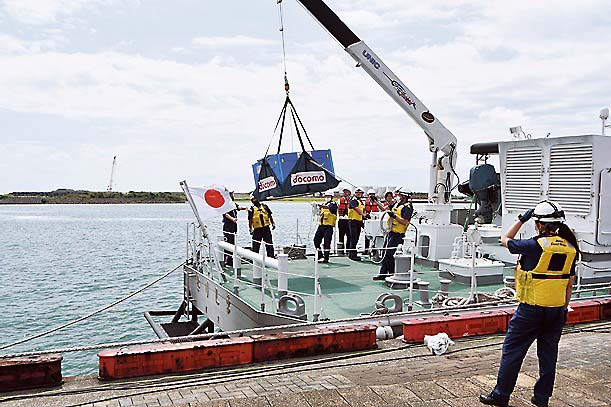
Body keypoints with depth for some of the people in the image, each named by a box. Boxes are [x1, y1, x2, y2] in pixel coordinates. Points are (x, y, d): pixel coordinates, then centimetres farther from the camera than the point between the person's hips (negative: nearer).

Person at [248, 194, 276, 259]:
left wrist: (273, 224, 10)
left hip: (266, 228, 2)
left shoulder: (264, 206, 12)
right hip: (257, 229, -2)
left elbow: (270, 215, 16)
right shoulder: (252, 209, 3)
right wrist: (250, 229, -5)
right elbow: (250, 220, 1)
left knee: (269, 244, 3)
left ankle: (271, 257, 9)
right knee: (256, 245, 2)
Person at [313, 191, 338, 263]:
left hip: (329, 226, -7)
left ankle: (326, 258, -4)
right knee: (316, 240, 7)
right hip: (321, 225, 7)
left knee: (326, 242, -10)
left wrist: (322, 206, -39)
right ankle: (320, 255, 22)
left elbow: (330, 208, -24)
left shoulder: (333, 204, -1)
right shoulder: (323, 204, 21)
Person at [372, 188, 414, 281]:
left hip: (397, 234, -9)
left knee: (388, 254, -11)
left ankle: (392, 273, 1)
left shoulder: (407, 207, -13)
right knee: (385, 253, 10)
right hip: (391, 231, 9)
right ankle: (383, 273, 16)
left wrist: (394, 215, -25)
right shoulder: (397, 204, 14)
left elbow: (405, 222, -22)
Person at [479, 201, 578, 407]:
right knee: (548, 354, 15)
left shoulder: (535, 245, -16)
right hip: (557, 309, 6)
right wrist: (564, 307, 18)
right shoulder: (570, 248, 3)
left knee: (512, 351, 5)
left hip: (531, 309, -6)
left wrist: (521, 219, 7)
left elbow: (505, 239, 0)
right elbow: (570, 281, 10)